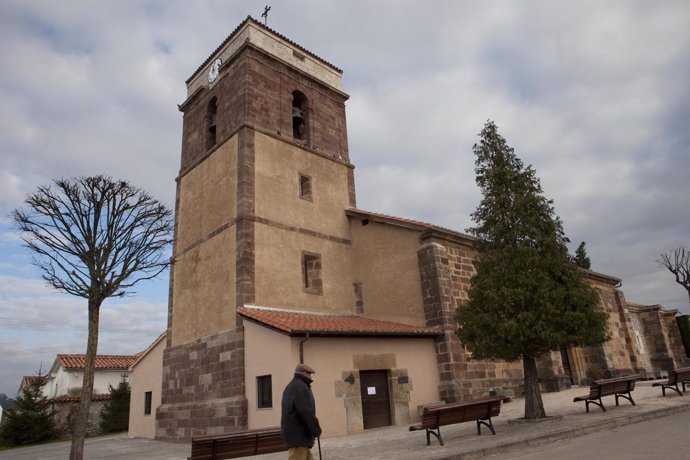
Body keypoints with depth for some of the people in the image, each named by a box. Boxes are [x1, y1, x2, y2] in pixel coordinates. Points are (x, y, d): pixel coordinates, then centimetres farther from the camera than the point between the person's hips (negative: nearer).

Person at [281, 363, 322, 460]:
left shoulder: (290, 387, 18)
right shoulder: (300, 387, -14)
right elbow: (306, 412, -22)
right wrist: (317, 430, -13)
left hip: (293, 432, 10)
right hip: (298, 434, -10)